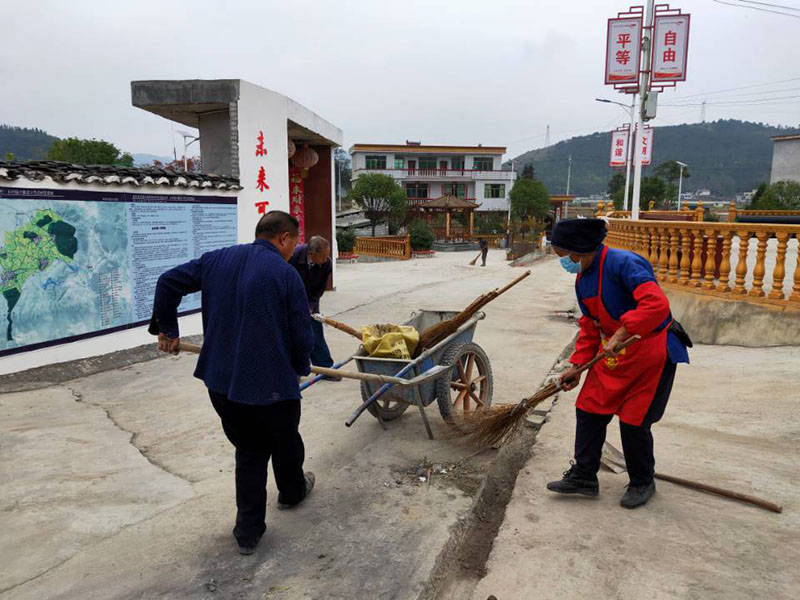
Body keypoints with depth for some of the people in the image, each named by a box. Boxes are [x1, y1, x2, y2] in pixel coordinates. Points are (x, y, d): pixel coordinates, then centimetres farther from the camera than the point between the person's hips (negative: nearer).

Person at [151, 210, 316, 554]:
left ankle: (248, 531, 22)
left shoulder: (217, 260, 5)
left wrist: (166, 329, 23)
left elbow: (168, 282, 12)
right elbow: (302, 336, -9)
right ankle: (293, 491, 48)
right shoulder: (286, 274, -12)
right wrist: (300, 367, 12)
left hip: (221, 381, 5)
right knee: (285, 444, 23)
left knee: (248, 451, 20)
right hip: (270, 383, -5)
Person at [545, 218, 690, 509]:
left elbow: (657, 304, -35)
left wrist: (621, 334, -38)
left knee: (633, 421, -1)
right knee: (589, 409, 6)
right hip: (612, 354, 8)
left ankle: (642, 482, 24)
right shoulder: (582, 279, 6)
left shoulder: (624, 263, -22)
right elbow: (589, 326, 14)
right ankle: (583, 476, 20)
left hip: (652, 354, -8)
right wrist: (577, 366, 9)